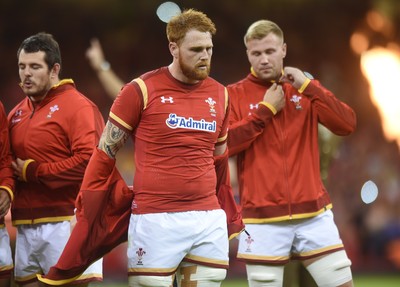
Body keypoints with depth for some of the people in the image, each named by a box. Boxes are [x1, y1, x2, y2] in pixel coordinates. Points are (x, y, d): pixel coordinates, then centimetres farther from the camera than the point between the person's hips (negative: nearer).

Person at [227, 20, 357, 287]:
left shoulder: (305, 87, 9)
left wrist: (308, 86, -11)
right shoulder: (235, 94, 1)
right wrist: (266, 109, -11)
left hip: (313, 214, 2)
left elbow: (347, 124, -3)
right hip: (262, 218, -2)